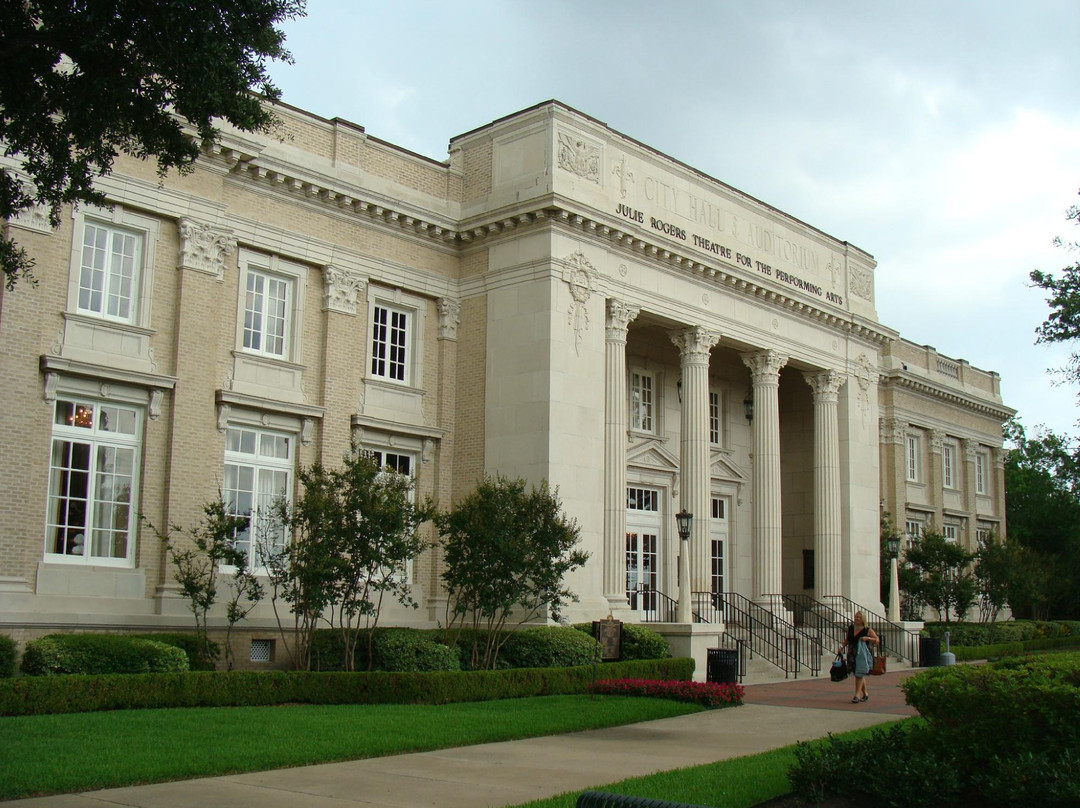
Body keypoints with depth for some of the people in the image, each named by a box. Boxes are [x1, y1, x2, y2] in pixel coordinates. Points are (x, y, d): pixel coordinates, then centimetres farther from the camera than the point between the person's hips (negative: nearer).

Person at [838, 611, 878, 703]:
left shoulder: (868, 630, -5)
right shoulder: (850, 628, 8)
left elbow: (876, 641, -4)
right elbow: (847, 640, 21)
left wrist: (868, 638, -19)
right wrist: (842, 647, 9)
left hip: (863, 654, -5)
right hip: (852, 654, 5)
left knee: (859, 674, -10)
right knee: (858, 674, 12)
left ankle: (857, 695, -7)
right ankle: (865, 693, 26)